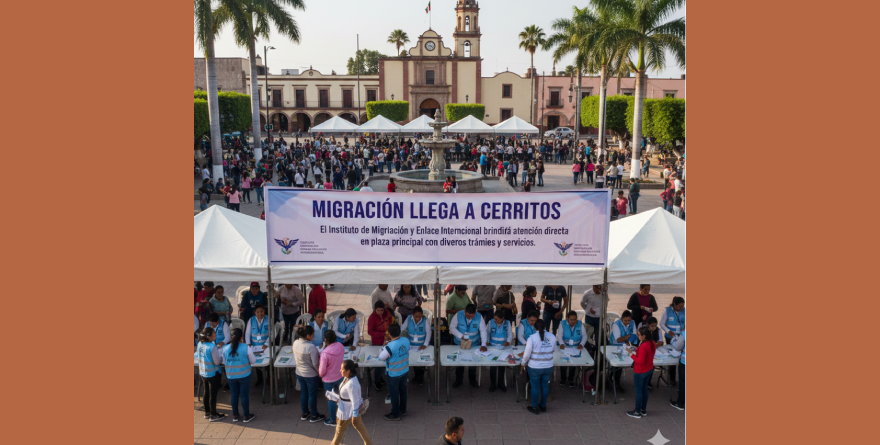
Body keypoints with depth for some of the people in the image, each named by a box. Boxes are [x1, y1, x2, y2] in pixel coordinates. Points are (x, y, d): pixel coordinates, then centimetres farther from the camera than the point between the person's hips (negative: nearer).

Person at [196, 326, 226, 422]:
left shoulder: (200, 344, -4)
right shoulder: (212, 347, -28)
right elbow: (217, 362, -21)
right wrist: (218, 352, -6)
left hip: (203, 373, 8)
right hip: (213, 374, -7)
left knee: (206, 393, 21)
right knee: (213, 395, 8)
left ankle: (207, 412, 35)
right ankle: (213, 415, 21)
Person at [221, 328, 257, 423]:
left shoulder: (225, 348, -6)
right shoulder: (246, 348, -15)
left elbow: (224, 362, 7)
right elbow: (253, 361, -6)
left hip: (230, 376, 3)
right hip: (244, 376, -3)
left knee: (234, 395, 16)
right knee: (244, 395, 9)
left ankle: (235, 416, 29)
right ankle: (246, 416, 20)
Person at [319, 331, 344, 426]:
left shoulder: (325, 353, -32)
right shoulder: (341, 346, -15)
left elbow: (322, 371, -20)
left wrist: (320, 374, 2)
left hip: (329, 380, -6)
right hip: (340, 376, 6)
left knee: (331, 399, 14)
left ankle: (333, 421, 31)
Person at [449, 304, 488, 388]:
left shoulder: (479, 317, -19)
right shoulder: (458, 315, -20)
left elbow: (483, 331, -14)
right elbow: (452, 327, -14)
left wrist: (483, 345, -22)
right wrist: (461, 336, -25)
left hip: (474, 343, 0)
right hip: (459, 343, 0)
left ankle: (472, 379, 35)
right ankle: (458, 380, 29)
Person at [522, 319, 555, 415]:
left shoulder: (532, 338, -18)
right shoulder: (552, 337, -6)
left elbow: (527, 354, -13)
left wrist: (524, 363, 5)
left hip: (534, 367, -3)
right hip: (548, 367, 4)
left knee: (535, 387, 12)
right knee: (545, 385, 20)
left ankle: (535, 408, 26)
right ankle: (543, 406, 35)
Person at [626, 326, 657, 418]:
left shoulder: (643, 347, -30)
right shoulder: (653, 343, -3)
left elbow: (640, 361, -27)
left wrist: (631, 354, -20)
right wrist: (637, 350, 3)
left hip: (640, 372, -8)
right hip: (649, 369, 8)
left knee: (638, 391, 6)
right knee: (644, 389, 20)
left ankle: (637, 412, 19)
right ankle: (643, 410, 33)